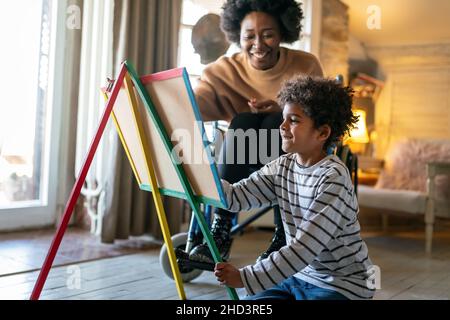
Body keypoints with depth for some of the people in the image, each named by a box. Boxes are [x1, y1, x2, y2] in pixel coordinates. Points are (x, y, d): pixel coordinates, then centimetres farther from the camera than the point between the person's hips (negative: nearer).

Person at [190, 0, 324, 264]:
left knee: (276, 122, -30)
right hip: (244, 166, 1)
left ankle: (283, 234, -27)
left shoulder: (306, 65, -7)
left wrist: (283, 110, -22)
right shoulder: (225, 70, -8)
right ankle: (221, 229, -28)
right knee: (242, 121, -28)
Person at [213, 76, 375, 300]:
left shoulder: (332, 178, -22)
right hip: (299, 275, 6)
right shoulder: (282, 167, 1)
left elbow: (305, 247, -26)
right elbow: (236, 196, -8)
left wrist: (245, 277, -27)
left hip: (341, 285, -6)